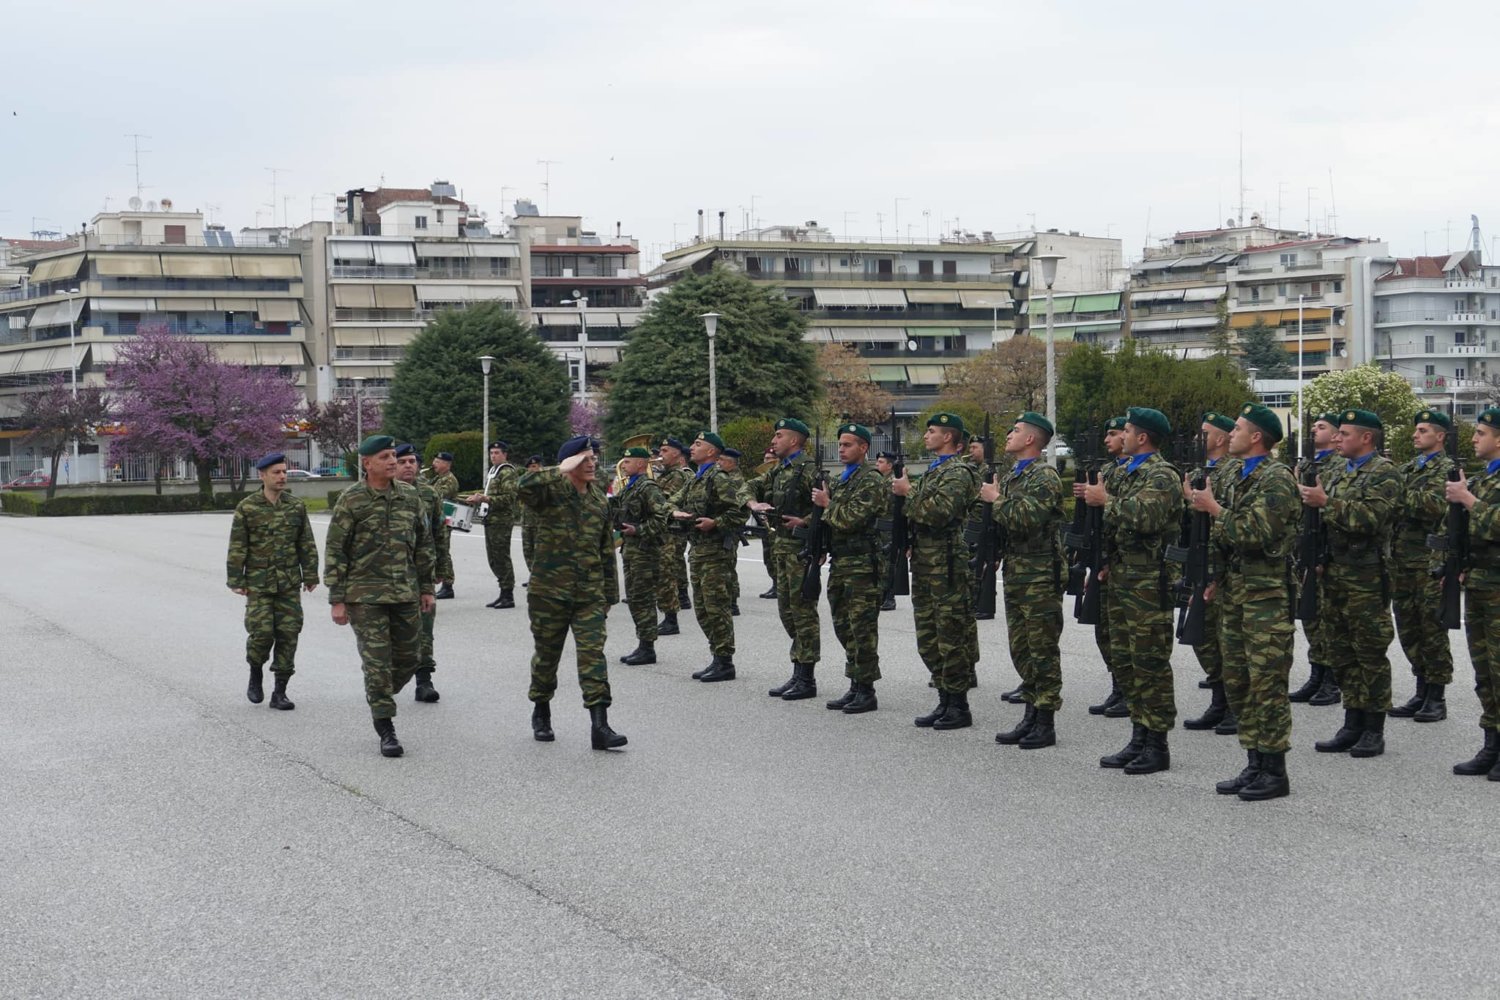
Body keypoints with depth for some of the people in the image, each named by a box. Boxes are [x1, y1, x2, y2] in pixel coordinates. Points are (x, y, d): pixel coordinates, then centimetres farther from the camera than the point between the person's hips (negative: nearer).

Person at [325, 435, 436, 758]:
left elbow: (424, 545, 15)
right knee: (377, 661, -5)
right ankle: (386, 731, 2)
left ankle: (378, 697, 36)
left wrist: (426, 588, 13)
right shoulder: (350, 501, -6)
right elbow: (335, 552, -5)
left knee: (409, 657, 9)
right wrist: (336, 600, -7)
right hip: (365, 595, -4)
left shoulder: (410, 497, 7)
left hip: (406, 594, 5)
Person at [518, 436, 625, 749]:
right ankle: (541, 715, 32)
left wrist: (610, 591, 16)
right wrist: (562, 471, -26)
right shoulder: (551, 491, -7)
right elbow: (524, 486, -32)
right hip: (549, 591, -3)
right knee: (547, 654, 11)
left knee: (593, 655, -7)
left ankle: (599, 726, -10)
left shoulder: (599, 499, 10)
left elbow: (607, 548, 16)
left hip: (590, 593, 3)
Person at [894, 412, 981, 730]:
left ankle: (959, 708, 0)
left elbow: (939, 512, -23)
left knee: (951, 638, -5)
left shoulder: (958, 473, -10)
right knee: (928, 638, 12)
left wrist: (908, 491, -14)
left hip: (947, 564, -10)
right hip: (923, 563, 10)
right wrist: (902, 492, 9)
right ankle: (945, 701, 19)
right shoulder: (931, 471, 20)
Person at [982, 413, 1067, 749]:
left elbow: (1026, 518, -24)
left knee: (1042, 649, -4)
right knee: (1021, 649, 12)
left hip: (1040, 576, -9)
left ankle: (1046, 724, 0)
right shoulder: (1010, 477, 17)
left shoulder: (1044, 476, -11)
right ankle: (1031, 715, 20)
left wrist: (996, 500, -12)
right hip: (1013, 573, 9)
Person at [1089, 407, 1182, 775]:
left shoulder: (1162, 475, -11)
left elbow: (1146, 516, -28)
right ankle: (1139, 738, 19)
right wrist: (1094, 498, 10)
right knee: (1125, 659, 12)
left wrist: (1106, 499, -20)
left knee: (1150, 662, -6)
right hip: (1121, 578, 10)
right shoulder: (1127, 471, 19)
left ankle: (1157, 745, -1)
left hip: (1147, 581, -10)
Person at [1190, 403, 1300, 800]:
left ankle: (1275, 771, -2)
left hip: (1265, 590, -9)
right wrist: (1218, 580, 17)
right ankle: (1254, 764, 18)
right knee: (1237, 679, 10)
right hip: (1234, 589, 9)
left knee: (1266, 680, -7)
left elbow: (1254, 534, -22)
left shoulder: (1276, 479, -12)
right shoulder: (1237, 476, 17)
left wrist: (1214, 509, -13)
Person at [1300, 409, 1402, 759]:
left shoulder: (1384, 473, -9)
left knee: (1370, 655, -3)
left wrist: (1326, 501, -21)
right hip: (1334, 573, 9)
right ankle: (1352, 726, 18)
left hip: (1366, 577, -9)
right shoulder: (1343, 473, 18)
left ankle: (1374, 731, 4)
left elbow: (1371, 517, -22)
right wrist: (1311, 498, 7)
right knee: (1342, 654, 11)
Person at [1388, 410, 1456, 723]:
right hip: (1402, 560, 7)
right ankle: (1421, 693, 20)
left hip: (1430, 560, -7)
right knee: (1409, 628, 11)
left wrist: (1400, 492, -16)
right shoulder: (1407, 469, 18)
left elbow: (1436, 504, -21)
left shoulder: (1447, 469, -5)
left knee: (1432, 628, -3)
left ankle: (1437, 699, 4)